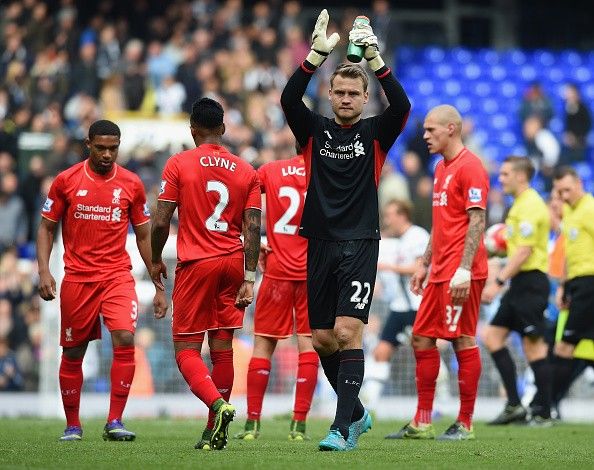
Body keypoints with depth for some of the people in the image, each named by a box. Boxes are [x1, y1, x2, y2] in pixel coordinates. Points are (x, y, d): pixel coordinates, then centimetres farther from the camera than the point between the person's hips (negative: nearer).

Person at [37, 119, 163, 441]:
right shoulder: (66, 181, 1)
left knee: (125, 339, -20)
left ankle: (114, 422, -15)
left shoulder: (131, 184, 4)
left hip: (118, 275, 0)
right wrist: (44, 271, -8)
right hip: (77, 278, 0)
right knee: (73, 352, 6)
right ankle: (72, 425, 21)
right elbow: (46, 228, 7)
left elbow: (143, 236, 11)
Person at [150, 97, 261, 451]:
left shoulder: (179, 164, -4)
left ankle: (218, 405, -26)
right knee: (222, 348, 9)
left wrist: (156, 261, 10)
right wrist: (249, 278, 0)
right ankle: (215, 430, 8)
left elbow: (161, 223, -6)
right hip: (233, 263, 4)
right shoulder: (247, 172, 6)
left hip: (195, 263, -4)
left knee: (186, 351, 0)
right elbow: (253, 228, -1)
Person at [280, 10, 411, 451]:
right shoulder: (315, 130, 8)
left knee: (347, 333, -15)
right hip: (321, 245, 4)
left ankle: (344, 427, -16)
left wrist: (376, 60, -26)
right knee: (323, 339, 7)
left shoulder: (375, 133, 4)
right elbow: (289, 99, -10)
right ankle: (356, 411, 28)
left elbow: (402, 106, -15)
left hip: (360, 245, -3)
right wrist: (316, 56, -23)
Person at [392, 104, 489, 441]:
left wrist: (464, 268, -23)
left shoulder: (470, 167, -11)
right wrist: (425, 264, 24)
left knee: (464, 341, -5)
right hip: (440, 272, 10)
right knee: (422, 338, 8)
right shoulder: (441, 168, 18)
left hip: (461, 274, -10)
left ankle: (465, 425, 0)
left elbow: (477, 221, -17)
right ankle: (422, 423, 13)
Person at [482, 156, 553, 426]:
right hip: (519, 283, 10)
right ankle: (514, 405, 6)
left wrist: (498, 282, -20)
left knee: (533, 345, -7)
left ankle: (543, 412, -1)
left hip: (531, 282, -10)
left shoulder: (530, 206, -14)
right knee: (492, 336, 6)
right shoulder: (519, 204, 17)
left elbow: (524, 251, -20)